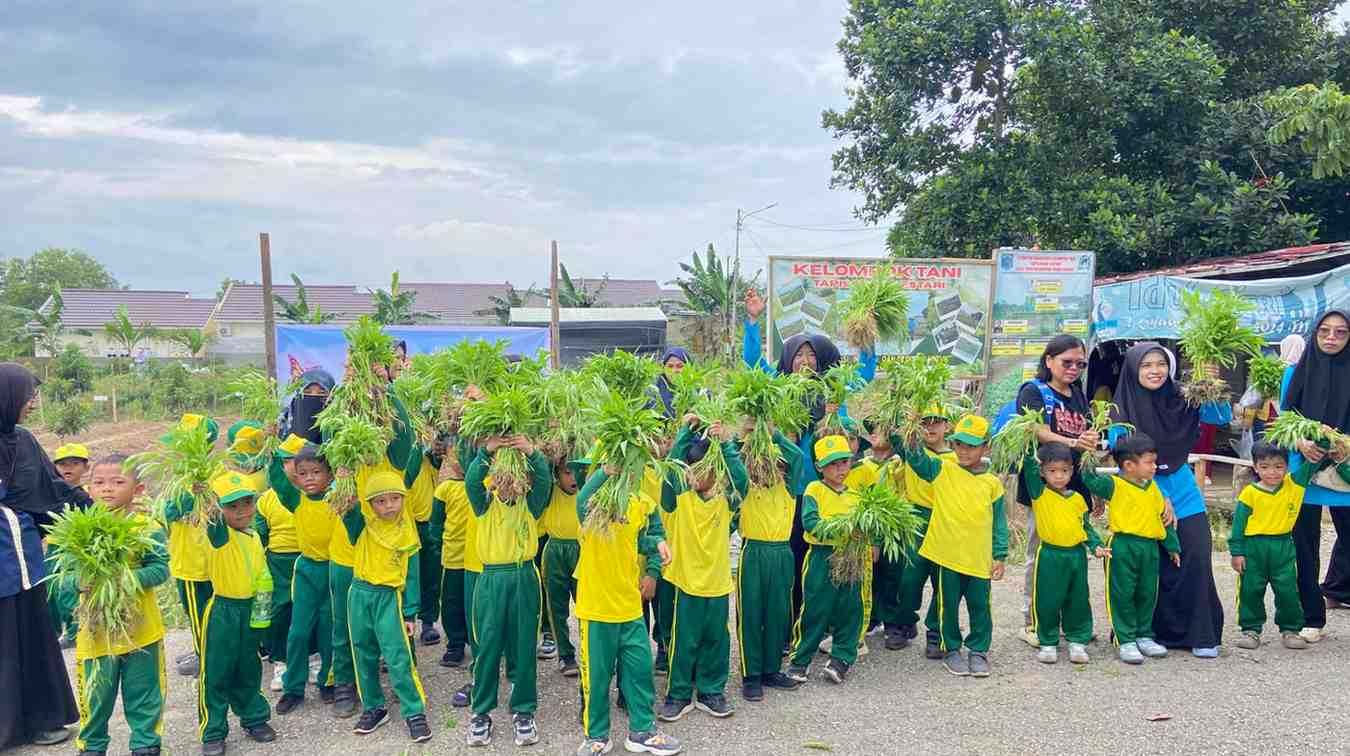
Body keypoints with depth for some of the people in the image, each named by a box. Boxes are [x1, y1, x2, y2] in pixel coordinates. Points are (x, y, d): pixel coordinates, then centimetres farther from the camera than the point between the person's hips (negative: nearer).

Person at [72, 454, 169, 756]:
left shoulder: (148, 527, -7)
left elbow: (160, 569, -12)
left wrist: (129, 577, -28)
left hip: (140, 629, -1)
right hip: (96, 630, 2)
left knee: (143, 696, 11)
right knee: (96, 697, 14)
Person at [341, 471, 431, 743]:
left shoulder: (407, 533, -3)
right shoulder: (363, 523, -1)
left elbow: (411, 576, 0)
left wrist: (410, 614, -1)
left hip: (390, 597, -2)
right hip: (360, 594, 3)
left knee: (399, 658, -7)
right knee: (364, 656, 11)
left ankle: (414, 712, 2)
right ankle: (373, 707, 26)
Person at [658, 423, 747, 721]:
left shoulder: (725, 499, -1)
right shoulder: (680, 496, -4)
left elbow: (741, 478, -19)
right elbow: (672, 468, -19)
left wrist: (725, 445, -24)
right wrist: (686, 431, -21)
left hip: (718, 583, 2)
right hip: (687, 582, -2)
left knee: (716, 641, 12)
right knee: (684, 642, 6)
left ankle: (711, 692, 27)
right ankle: (679, 695, 19)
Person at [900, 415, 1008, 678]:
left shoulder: (992, 483, 3)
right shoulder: (942, 471, 1)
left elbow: (998, 523, 7)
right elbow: (917, 459, -12)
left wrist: (1000, 556, 4)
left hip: (980, 558, 1)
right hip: (948, 555, -1)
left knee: (979, 605, 10)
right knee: (948, 605, 9)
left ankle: (978, 651, 27)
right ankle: (951, 650, 24)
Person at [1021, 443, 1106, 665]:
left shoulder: (1077, 498, 7)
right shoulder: (1039, 493, -4)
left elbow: (1086, 526, 13)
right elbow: (1029, 466, -17)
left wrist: (1096, 546, 0)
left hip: (1076, 555, 3)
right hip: (1049, 555, -3)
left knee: (1078, 601, 11)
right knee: (1048, 601, 2)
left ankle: (1077, 641, 23)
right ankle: (1048, 643, 16)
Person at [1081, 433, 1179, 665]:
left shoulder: (1153, 488, 10)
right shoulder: (1114, 485, -8)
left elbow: (1163, 517, 17)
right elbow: (1091, 481, -23)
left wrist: (1173, 546, 21)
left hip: (1149, 548, 6)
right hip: (1123, 547, -6)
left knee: (1147, 594, 14)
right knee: (1123, 595, 0)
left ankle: (1144, 636, 28)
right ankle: (1126, 641, 8)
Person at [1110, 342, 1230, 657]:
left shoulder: (1180, 402, 2)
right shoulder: (1122, 412, -8)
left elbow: (1223, 417, -3)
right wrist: (1159, 499, -11)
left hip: (1185, 499, 3)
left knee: (1196, 562, -4)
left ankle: (1201, 635, 9)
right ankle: (1159, 632, 18)